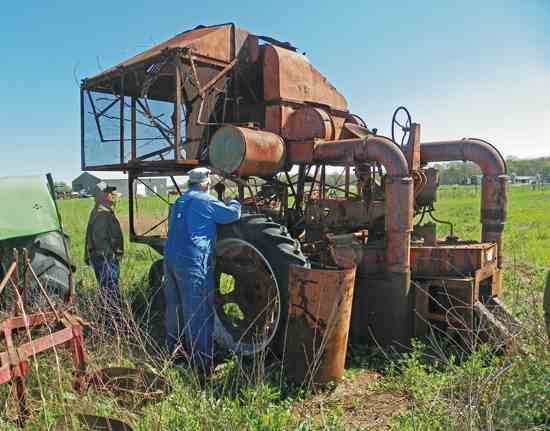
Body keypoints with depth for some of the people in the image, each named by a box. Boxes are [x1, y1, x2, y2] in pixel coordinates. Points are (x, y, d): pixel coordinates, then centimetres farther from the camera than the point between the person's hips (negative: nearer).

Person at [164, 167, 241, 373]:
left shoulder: (179, 202, 18)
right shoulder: (206, 201, -7)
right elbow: (232, 214, -3)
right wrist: (234, 202, 20)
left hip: (170, 258, 8)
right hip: (192, 263, -8)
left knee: (174, 308, 18)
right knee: (198, 314, -3)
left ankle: (174, 351, 32)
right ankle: (202, 363, 2)